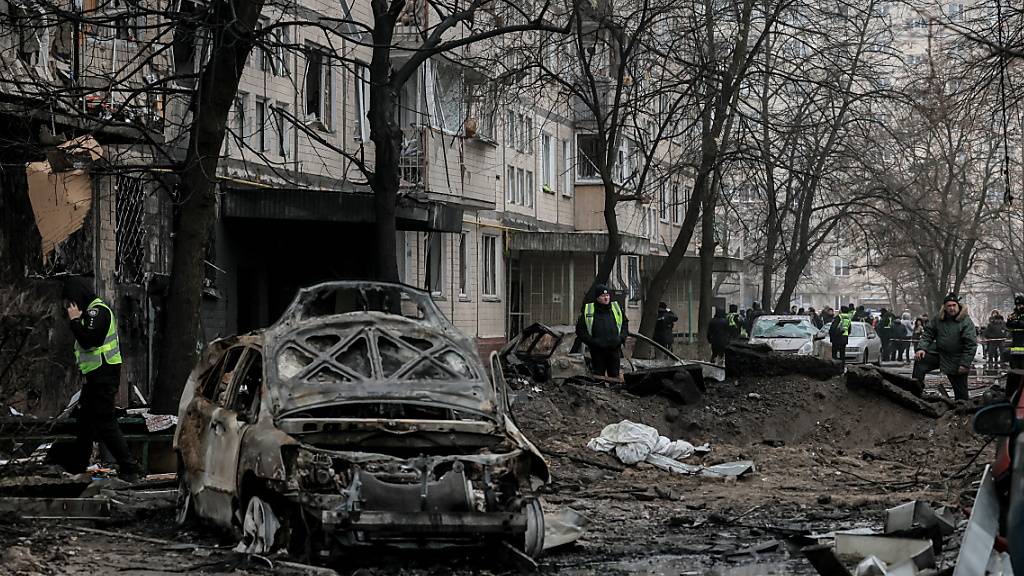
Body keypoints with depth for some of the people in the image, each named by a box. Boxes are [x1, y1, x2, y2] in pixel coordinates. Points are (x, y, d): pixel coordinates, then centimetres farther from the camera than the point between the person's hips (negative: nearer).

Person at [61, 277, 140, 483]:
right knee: (84, 418, 20)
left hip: (104, 375, -11)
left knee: (105, 422, -12)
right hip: (96, 375, 11)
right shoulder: (92, 310, 17)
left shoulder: (98, 311, -15)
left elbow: (88, 340, -25)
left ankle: (129, 468, -12)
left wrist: (74, 320, -16)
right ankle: (77, 466, 33)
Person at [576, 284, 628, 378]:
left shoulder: (616, 308, 8)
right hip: (597, 351, -2)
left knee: (614, 375, 7)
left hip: (614, 350, 2)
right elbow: (580, 330, 2)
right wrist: (592, 341, -10)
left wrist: (621, 338, 1)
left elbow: (625, 324, 18)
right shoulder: (588, 310, -1)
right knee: (598, 377, 1)